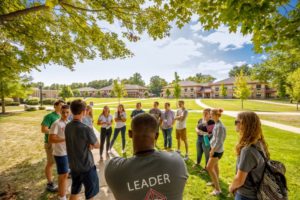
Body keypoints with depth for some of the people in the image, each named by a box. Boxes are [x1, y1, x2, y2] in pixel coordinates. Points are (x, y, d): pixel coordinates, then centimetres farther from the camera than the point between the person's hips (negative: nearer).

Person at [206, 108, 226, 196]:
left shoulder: (220, 126, -26)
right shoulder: (216, 124, 1)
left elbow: (219, 141, -25)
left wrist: (212, 151, -17)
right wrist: (212, 148, 13)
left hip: (217, 150, -9)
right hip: (215, 148, 9)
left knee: (209, 168, -3)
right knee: (215, 166, 22)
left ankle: (218, 189, 10)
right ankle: (215, 182, 41)